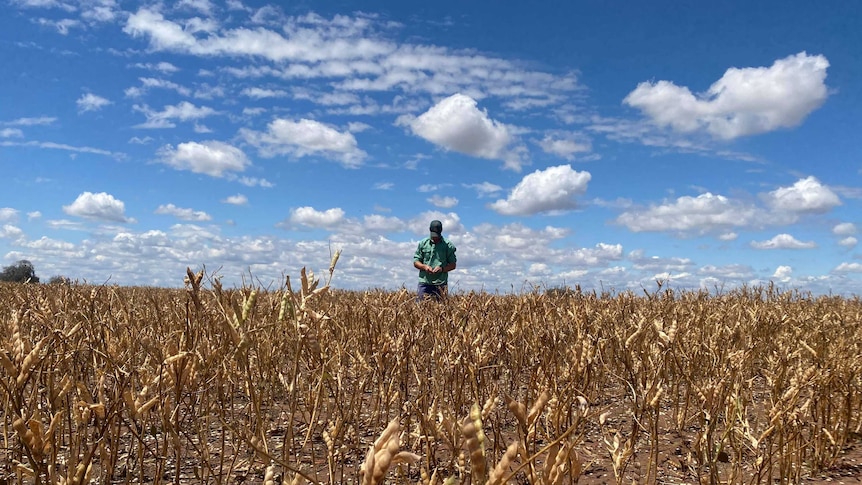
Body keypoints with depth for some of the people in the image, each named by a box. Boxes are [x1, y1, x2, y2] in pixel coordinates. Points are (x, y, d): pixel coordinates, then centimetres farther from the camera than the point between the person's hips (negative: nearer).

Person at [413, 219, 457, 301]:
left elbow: (453, 265, 6)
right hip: (424, 282, 1)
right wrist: (424, 266, -10)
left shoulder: (448, 245, 4)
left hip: (441, 284, -1)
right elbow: (416, 262, 11)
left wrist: (442, 268, -13)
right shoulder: (423, 243, 9)